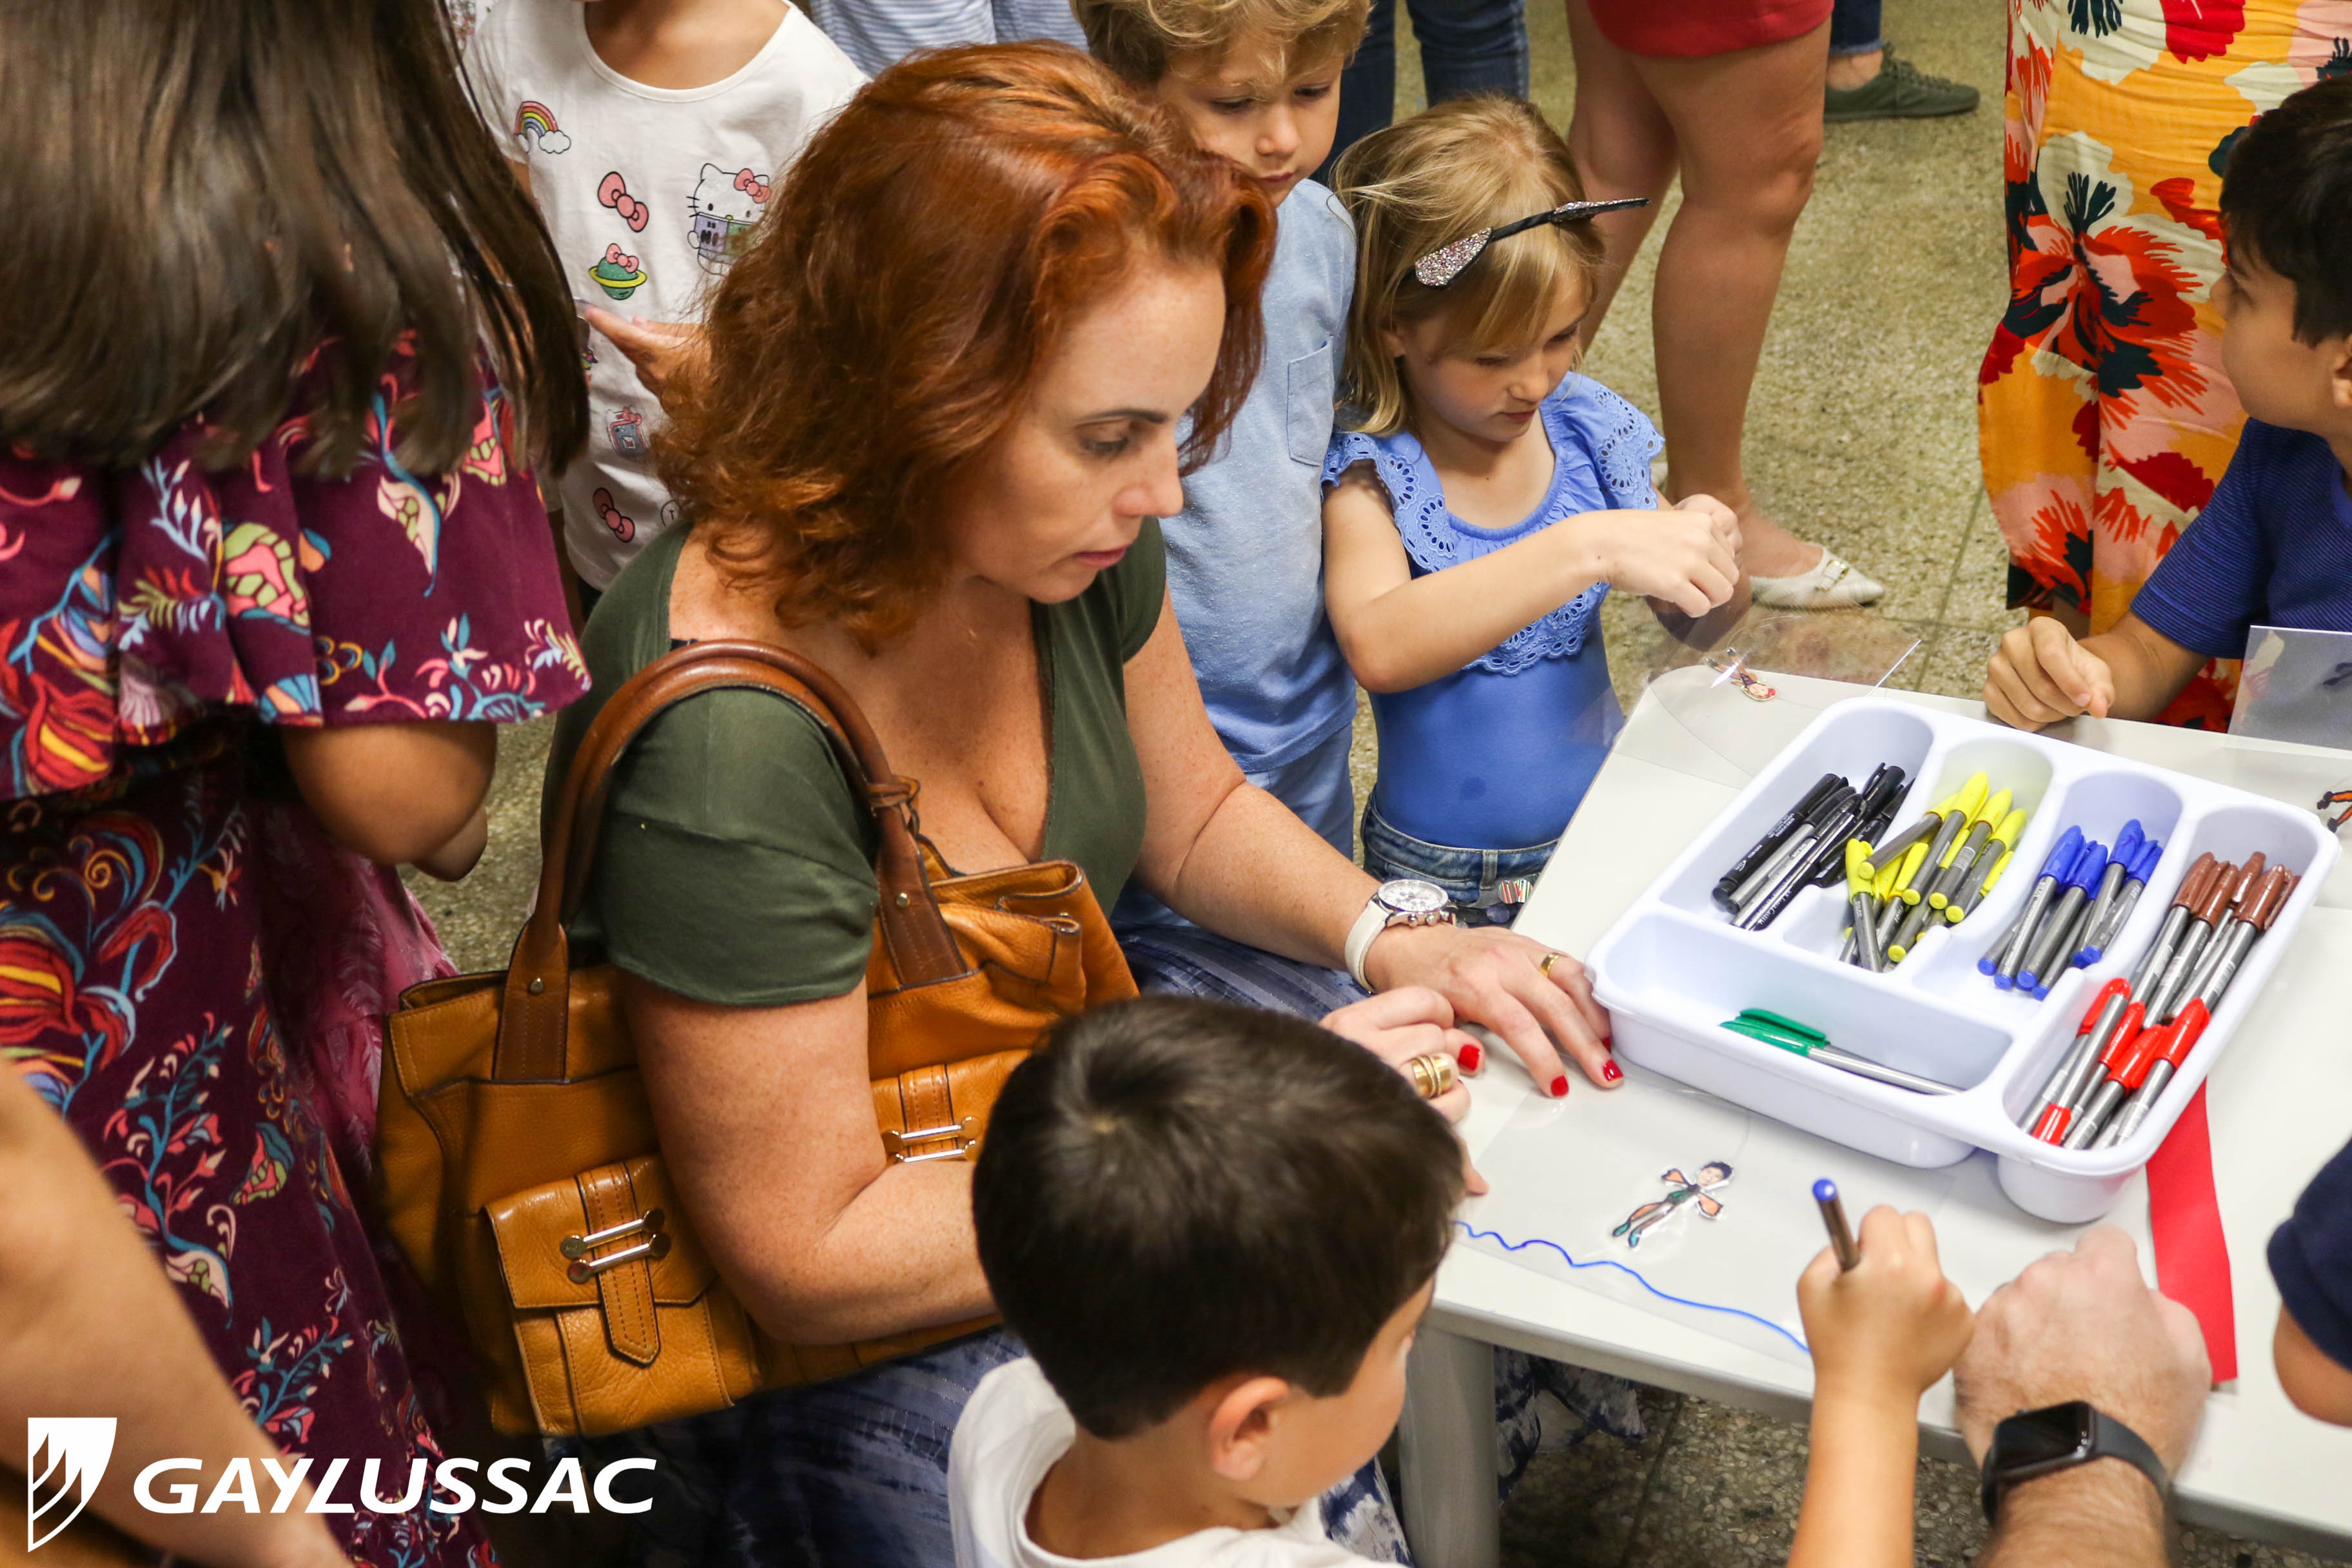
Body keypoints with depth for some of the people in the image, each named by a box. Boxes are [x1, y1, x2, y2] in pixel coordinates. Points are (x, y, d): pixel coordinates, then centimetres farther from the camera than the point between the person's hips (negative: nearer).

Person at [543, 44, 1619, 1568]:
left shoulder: (1070, 541, -11)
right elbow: (814, 1256, -26)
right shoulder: (728, 745, -34)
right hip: (839, 1361, -7)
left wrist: (1393, 936, -9)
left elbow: (1194, 814, 9)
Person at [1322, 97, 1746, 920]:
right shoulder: (1369, 473, -13)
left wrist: (1706, 563, -12)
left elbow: (1696, 626, 12)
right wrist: (1587, 548, -36)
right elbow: (1378, 647, -34)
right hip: (1444, 881, -3)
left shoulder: (1584, 427, 1)